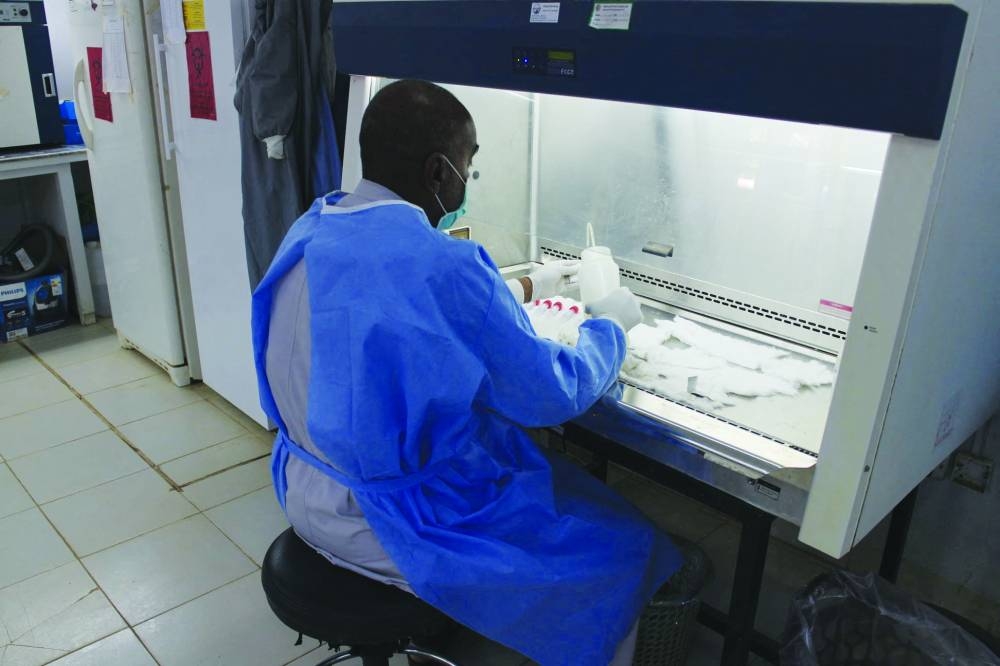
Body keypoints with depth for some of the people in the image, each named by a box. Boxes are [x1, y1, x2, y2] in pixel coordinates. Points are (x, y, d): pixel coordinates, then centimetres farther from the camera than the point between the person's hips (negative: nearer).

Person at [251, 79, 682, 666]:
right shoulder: (444, 264, -28)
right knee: (629, 546, 10)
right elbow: (554, 396, -17)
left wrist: (523, 289, 19)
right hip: (402, 534, -8)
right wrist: (610, 325, 1)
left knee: (562, 475, 28)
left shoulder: (312, 229, -1)